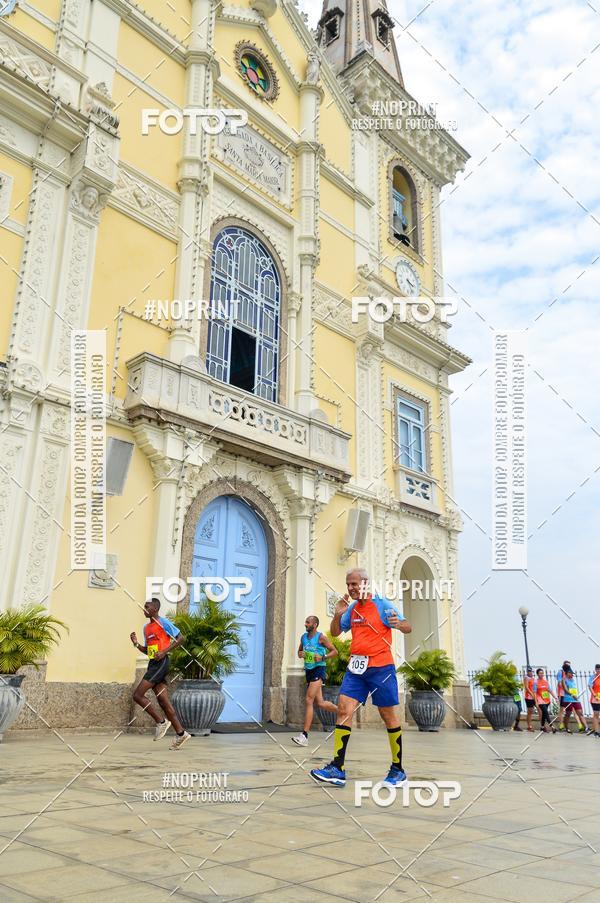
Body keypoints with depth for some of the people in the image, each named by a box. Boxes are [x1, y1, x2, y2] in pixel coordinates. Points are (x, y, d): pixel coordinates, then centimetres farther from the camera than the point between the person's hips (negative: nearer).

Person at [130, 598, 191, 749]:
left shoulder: (163, 622, -7)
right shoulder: (146, 627, 18)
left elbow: (180, 638, -9)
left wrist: (164, 651, -17)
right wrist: (136, 644, 7)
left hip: (161, 663, -9)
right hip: (153, 663, 9)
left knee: (137, 694, -12)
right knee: (163, 702, 5)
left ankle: (161, 721, -2)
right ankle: (181, 733, 9)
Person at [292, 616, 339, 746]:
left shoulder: (321, 637, -8)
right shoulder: (303, 637, 11)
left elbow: (334, 651, -4)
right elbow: (299, 651, 23)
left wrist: (323, 657, -19)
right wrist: (300, 654, 0)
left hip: (318, 669, -7)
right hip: (308, 670, 7)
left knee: (309, 700, -15)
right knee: (320, 703, 11)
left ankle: (304, 735, -15)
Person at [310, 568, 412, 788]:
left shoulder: (382, 605, -6)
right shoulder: (352, 608, 11)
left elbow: (408, 628, -8)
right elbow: (335, 632, 18)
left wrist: (398, 624, -32)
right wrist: (338, 614, -1)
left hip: (380, 667, -5)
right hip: (356, 667, 5)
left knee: (389, 716, 4)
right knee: (343, 708, -7)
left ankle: (397, 770, 18)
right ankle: (337, 769, -8)